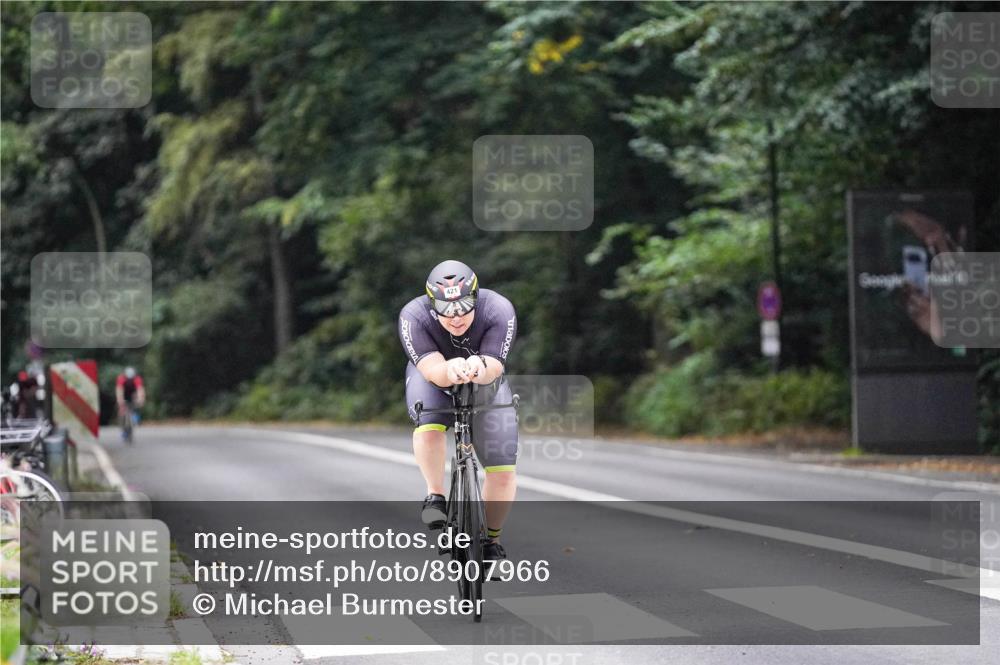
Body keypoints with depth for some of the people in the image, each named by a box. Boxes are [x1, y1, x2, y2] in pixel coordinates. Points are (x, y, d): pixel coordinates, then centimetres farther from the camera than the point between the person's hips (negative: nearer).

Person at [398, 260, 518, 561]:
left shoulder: (499, 311, -31)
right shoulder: (414, 316, -32)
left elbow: (495, 368, -36)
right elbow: (433, 370, -39)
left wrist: (479, 367, -60)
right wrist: (450, 371, -63)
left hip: (485, 382, 1)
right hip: (433, 378, -1)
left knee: (503, 472, -8)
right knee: (428, 424, -36)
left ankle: (491, 541, 16)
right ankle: (435, 495, -12)